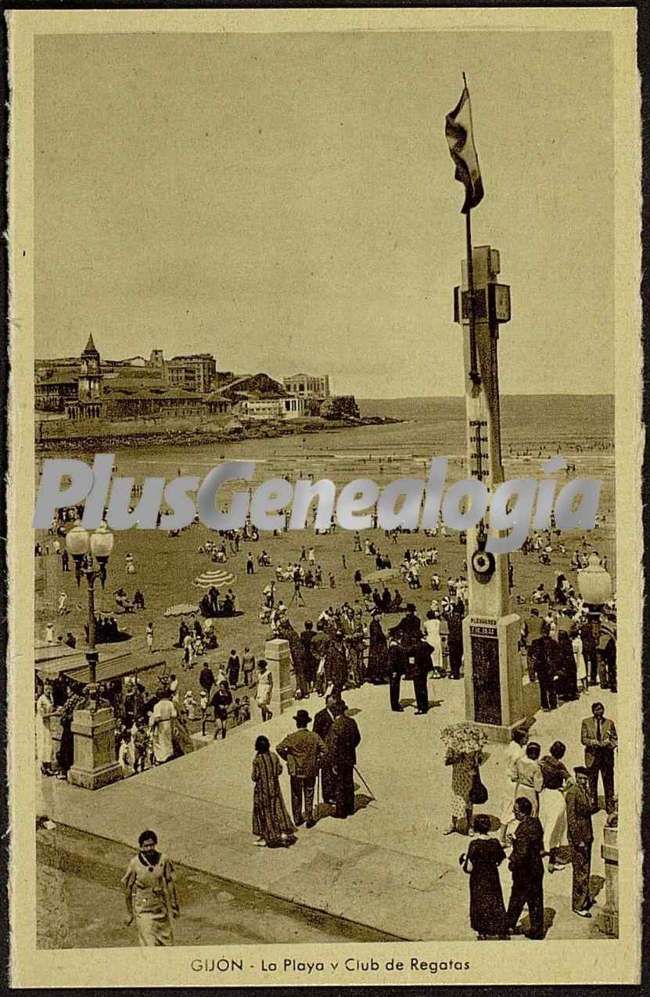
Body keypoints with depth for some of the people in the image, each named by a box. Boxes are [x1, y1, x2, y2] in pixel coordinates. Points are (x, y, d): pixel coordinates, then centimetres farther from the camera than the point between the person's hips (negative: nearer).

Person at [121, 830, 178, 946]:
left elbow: (170, 884, 3)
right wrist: (130, 913, 4)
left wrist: (174, 906, 8)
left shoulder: (163, 860, -8)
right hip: (143, 910, -3)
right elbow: (128, 889, -3)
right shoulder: (134, 864, -14)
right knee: (149, 945, -5)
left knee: (167, 943, 13)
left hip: (161, 908, 3)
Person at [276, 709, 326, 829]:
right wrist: (317, 760, 4)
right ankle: (309, 819, 19)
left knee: (296, 796, 16)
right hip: (310, 771, 1)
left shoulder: (291, 737, -14)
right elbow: (323, 750, -10)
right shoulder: (314, 736, -10)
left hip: (295, 771, -1)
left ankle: (297, 819, 26)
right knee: (309, 796, 13)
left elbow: (279, 748, -17)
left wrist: (287, 758, -2)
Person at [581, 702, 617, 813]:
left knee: (608, 782, 0)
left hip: (607, 755, 0)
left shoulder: (609, 723, 8)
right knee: (592, 783, 4)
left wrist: (611, 744, -14)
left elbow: (615, 739, 8)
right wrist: (595, 742, -16)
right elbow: (583, 739, 0)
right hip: (592, 755, 0)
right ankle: (593, 805, 14)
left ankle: (609, 805, 8)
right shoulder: (586, 722, 5)